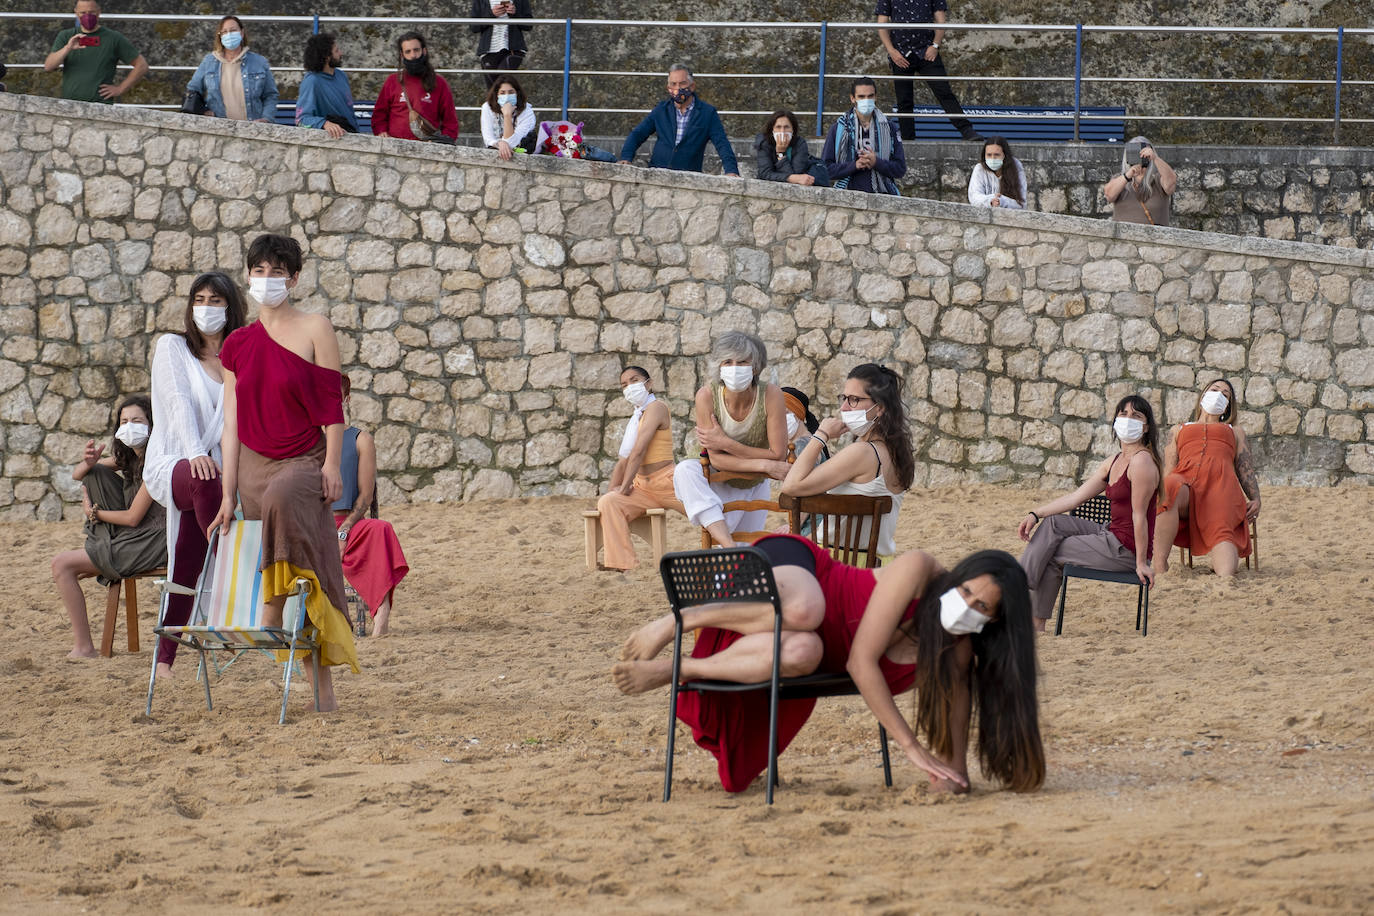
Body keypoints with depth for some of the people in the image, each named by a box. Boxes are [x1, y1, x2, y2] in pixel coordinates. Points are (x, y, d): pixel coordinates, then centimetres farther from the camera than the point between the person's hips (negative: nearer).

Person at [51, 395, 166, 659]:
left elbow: (133, 518, -18)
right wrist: (88, 462, -8)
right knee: (96, 473, 7)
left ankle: (84, 647, -9)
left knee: (62, 564, -11)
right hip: (127, 537, 9)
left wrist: (93, 512, -1)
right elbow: (77, 475, 17)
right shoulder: (127, 456, 12)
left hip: (149, 545, -9)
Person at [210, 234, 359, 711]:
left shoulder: (315, 330, 0)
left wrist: (331, 464, -13)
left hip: (304, 460, -4)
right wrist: (228, 494, 7)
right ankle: (322, 687, 0)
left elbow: (332, 405, -2)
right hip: (255, 465, 4)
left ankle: (274, 601, -33)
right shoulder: (237, 345, 11)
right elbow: (232, 422, 11)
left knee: (282, 496, -39)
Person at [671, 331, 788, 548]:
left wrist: (726, 443, -28)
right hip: (719, 487, -1)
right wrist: (764, 466, -33)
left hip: (754, 489, 1)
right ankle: (728, 545, -44)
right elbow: (716, 458, -23)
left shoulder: (771, 395, -24)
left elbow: (778, 456, -23)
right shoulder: (707, 396, -24)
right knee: (685, 471, -35)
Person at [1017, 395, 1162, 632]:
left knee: (1053, 555, 0)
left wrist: (1141, 563, -18)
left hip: (1126, 550, -9)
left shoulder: (1142, 462, -18)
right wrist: (1035, 514, 5)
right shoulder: (1114, 462, 13)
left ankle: (1037, 621, 12)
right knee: (1053, 523, 3)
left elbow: (1139, 515, -19)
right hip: (1111, 534, 9)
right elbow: (1077, 497, 13)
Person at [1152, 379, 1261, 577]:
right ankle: (1159, 565, -48)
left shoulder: (1235, 432, 39)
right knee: (1169, 489, -41)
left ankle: (1225, 580, -63)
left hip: (1220, 486, 1)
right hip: (1185, 480, -1)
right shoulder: (1179, 430, 39)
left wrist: (1255, 499, 4)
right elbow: (1168, 469, 23)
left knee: (1221, 530, -34)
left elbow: (1246, 471, 25)